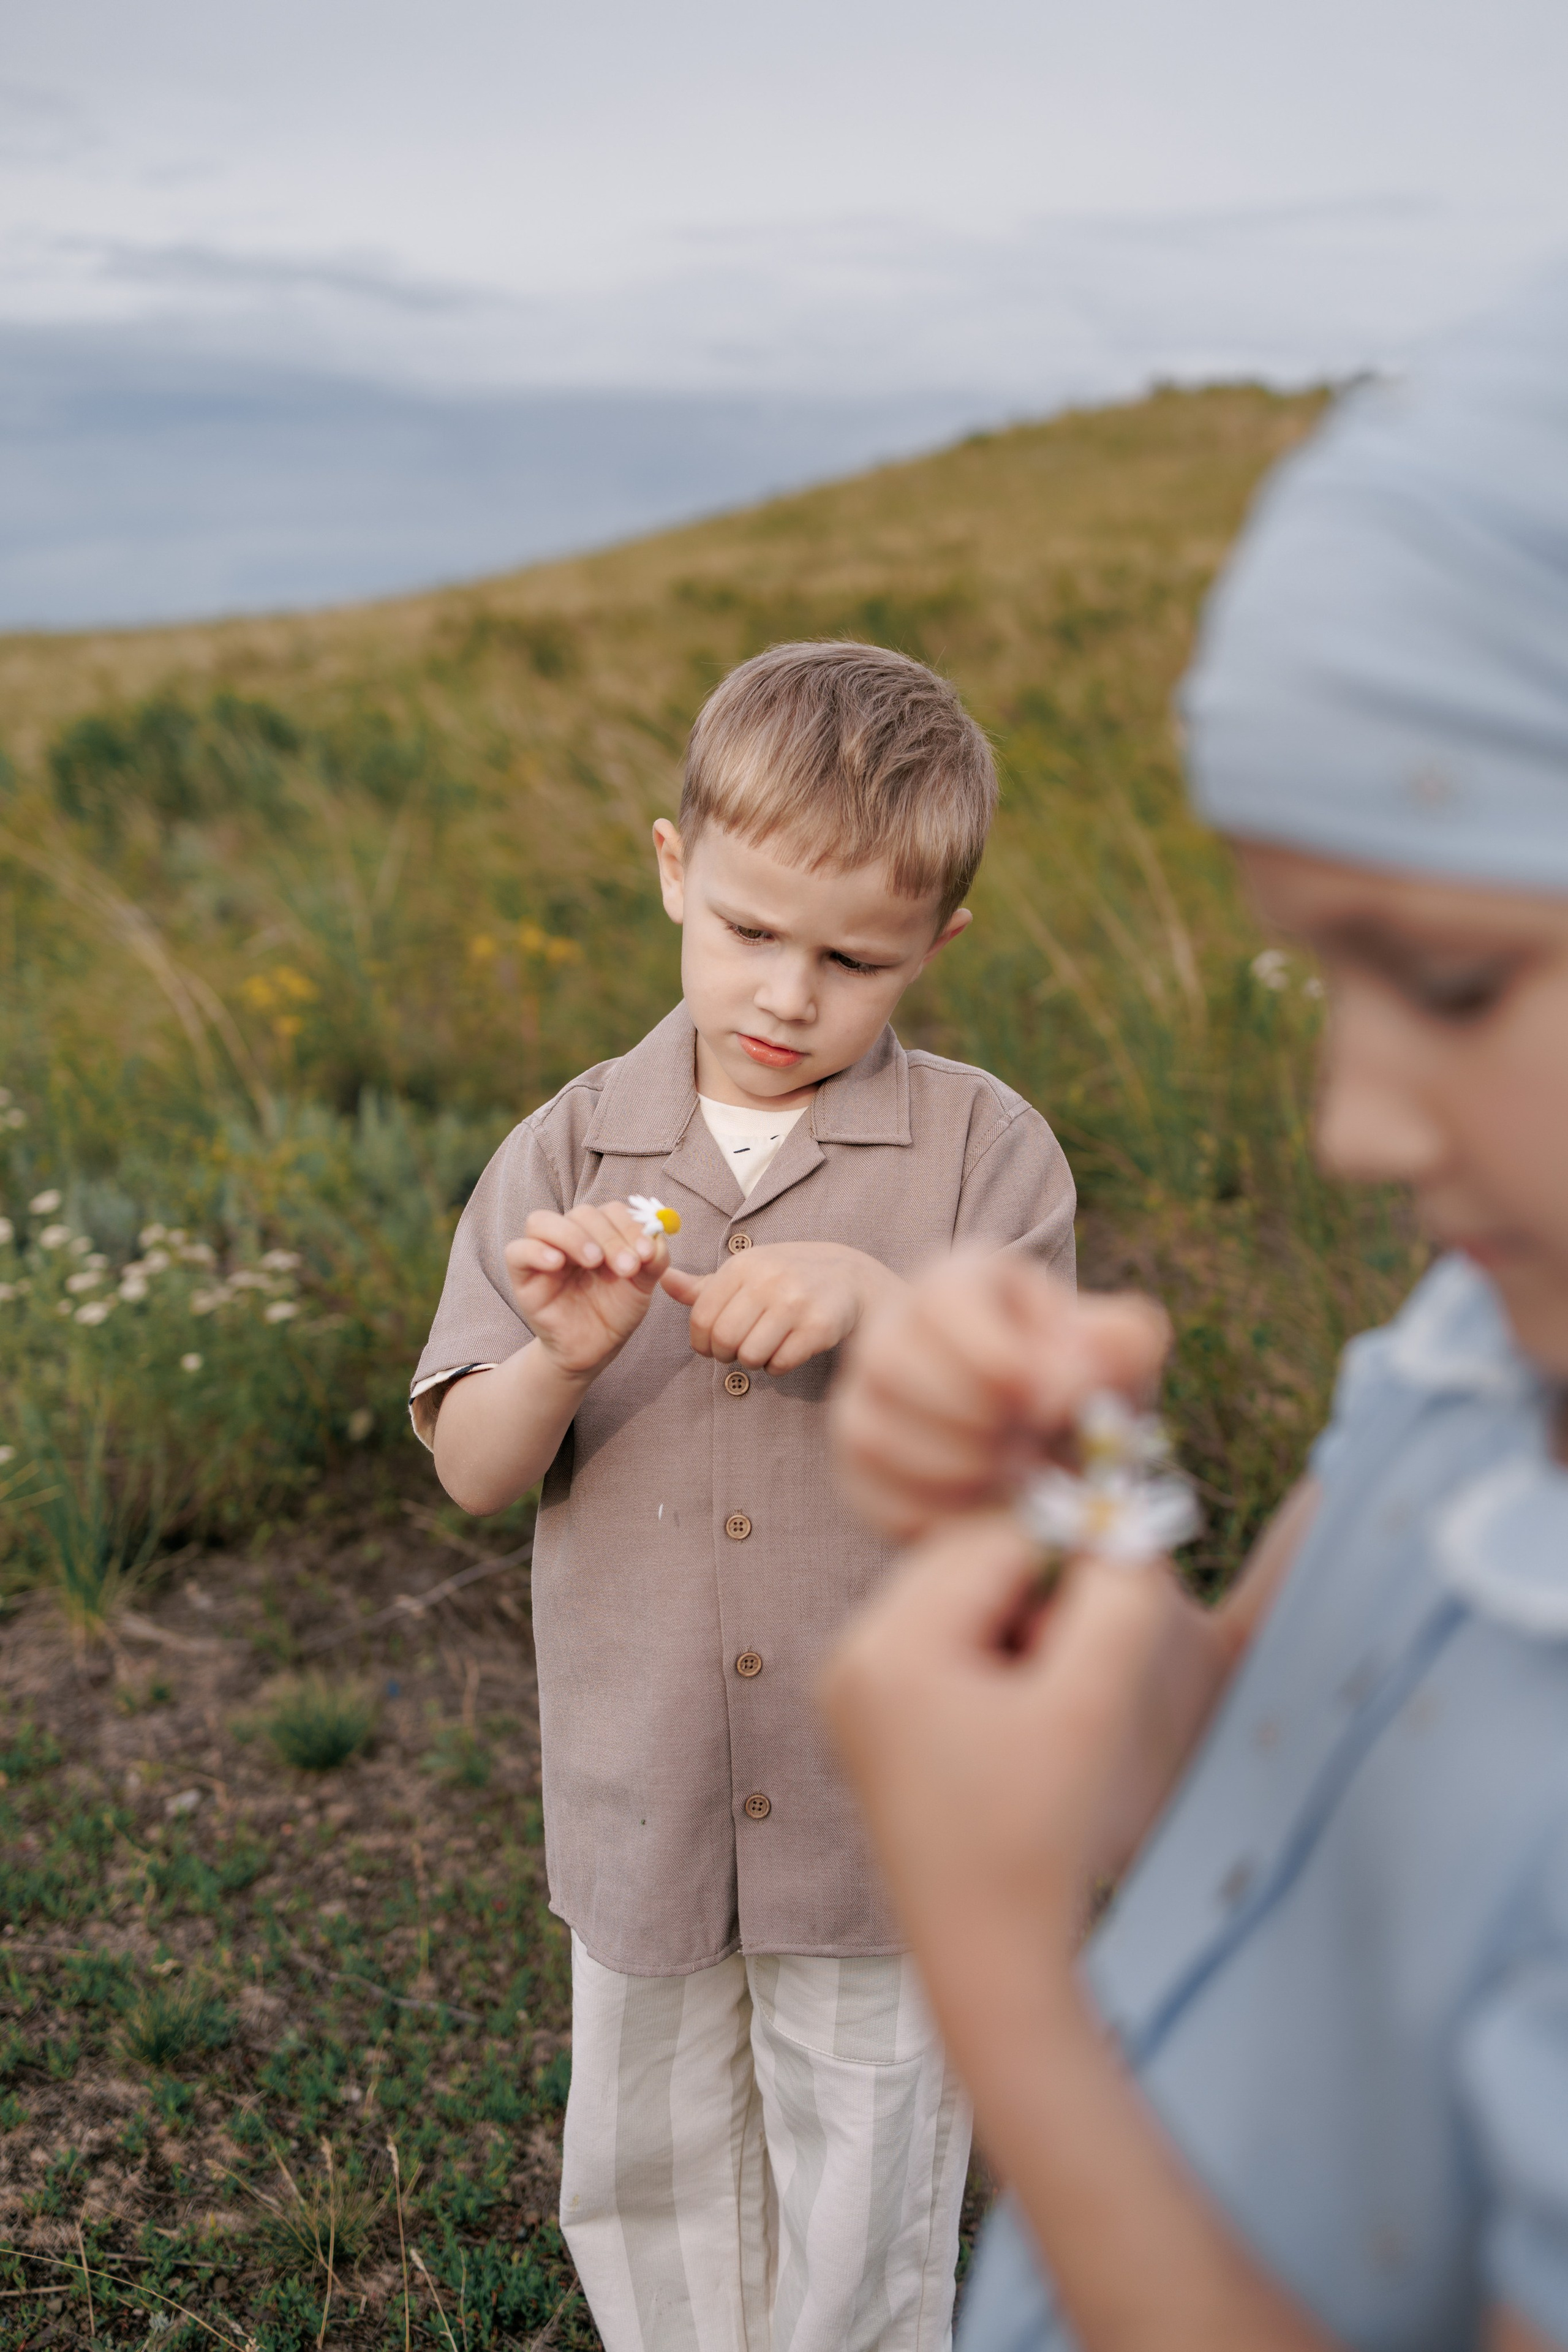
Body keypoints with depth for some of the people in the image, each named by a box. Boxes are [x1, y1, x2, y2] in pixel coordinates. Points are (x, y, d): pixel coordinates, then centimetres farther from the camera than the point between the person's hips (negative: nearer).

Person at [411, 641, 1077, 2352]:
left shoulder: (981, 1151, -10)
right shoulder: (565, 1156, -4)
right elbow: (472, 1472, -5)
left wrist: (885, 1310, -28)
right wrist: (563, 1357, -26)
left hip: (892, 1806, -2)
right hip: (641, 1803, 2)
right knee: (643, 2192, 21)